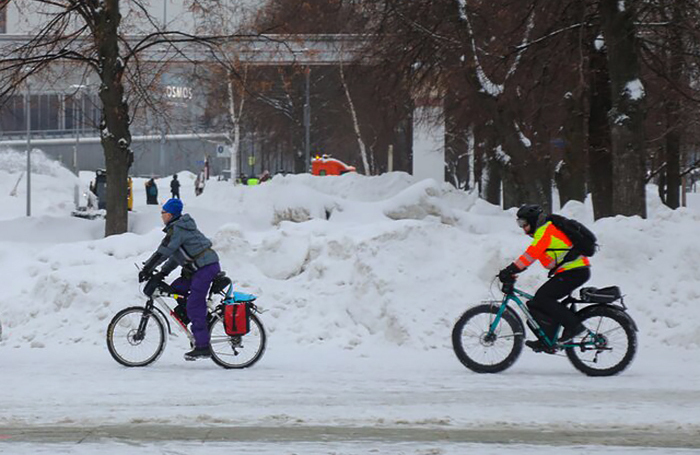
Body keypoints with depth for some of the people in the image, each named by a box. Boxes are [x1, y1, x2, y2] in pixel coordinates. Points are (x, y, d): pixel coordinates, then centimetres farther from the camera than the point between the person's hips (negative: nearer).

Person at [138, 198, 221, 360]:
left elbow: (163, 252, -15)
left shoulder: (176, 230, -12)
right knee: (176, 288, 14)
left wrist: (146, 269, -8)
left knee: (194, 307, -9)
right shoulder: (183, 226, 20)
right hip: (208, 265, 10)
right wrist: (162, 273, 18)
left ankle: (203, 346, -10)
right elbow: (176, 255, 23)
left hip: (205, 268, -10)